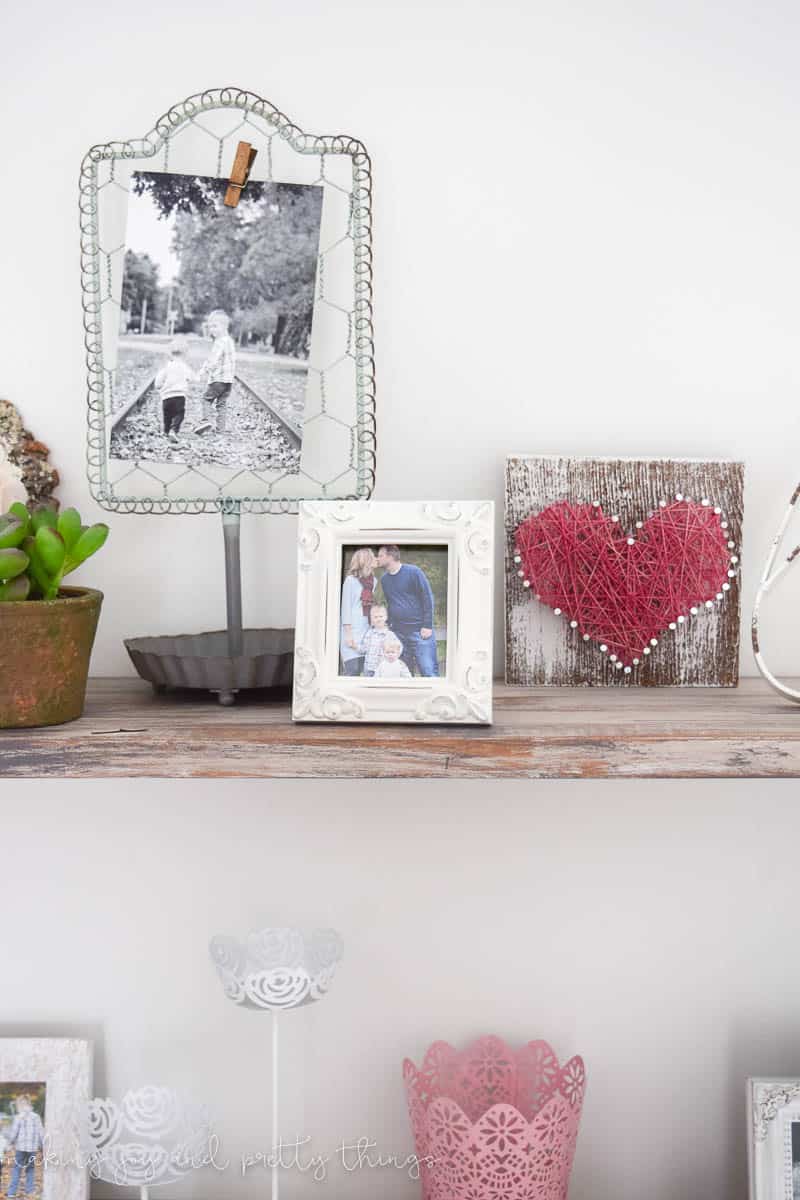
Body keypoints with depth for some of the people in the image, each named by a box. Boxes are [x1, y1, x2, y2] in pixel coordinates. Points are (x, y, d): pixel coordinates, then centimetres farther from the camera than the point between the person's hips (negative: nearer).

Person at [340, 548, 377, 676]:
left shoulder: (373, 580, 13)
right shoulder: (351, 580, -6)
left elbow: (370, 605, 14)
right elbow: (346, 607, -8)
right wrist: (348, 633, -12)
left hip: (367, 630, 6)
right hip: (353, 629, -6)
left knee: (363, 669, 1)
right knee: (352, 668, -11)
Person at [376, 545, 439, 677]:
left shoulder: (413, 572, -6)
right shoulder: (384, 579, 12)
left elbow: (428, 598, -6)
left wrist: (427, 626, -11)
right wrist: (389, 626, 13)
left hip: (419, 631, -6)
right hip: (397, 633, 6)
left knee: (429, 671, -10)